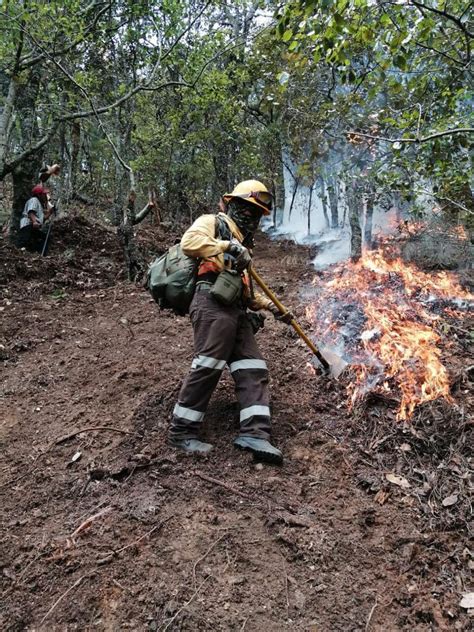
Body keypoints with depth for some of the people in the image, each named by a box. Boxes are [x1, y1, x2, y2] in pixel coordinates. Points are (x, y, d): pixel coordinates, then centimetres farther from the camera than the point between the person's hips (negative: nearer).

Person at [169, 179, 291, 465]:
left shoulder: (243, 243, 35)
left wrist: (269, 305, 28)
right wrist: (228, 246, -13)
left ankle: (254, 433, -11)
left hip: (237, 311, 9)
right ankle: (182, 431, -8)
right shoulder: (212, 222, 12)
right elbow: (189, 242, -11)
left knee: (253, 368, -5)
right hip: (213, 303, -8)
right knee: (208, 364, -16)